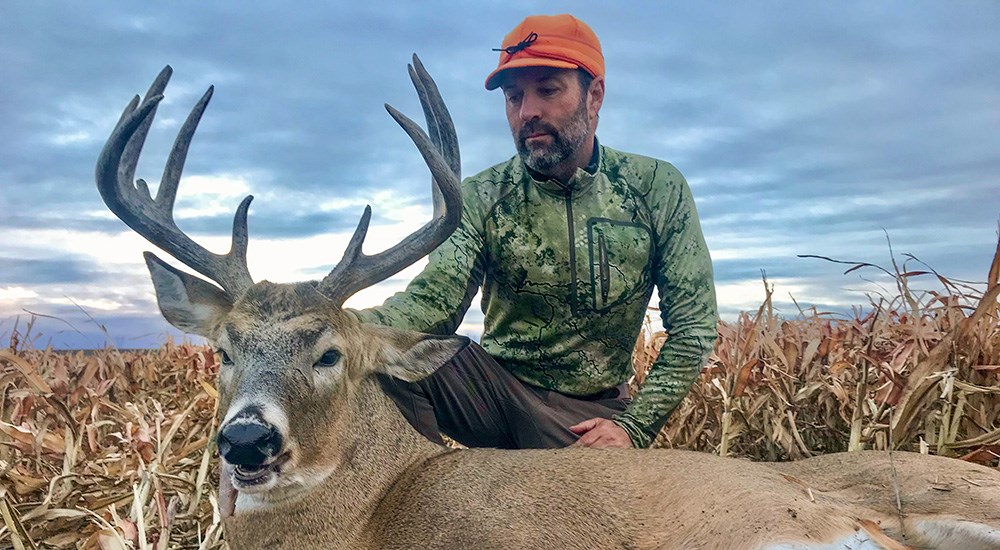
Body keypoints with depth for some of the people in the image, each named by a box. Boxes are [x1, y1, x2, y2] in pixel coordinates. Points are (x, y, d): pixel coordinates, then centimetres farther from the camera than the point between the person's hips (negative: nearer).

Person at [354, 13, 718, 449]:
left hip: (592, 412, 1)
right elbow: (435, 302, -19)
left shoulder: (658, 189, -6)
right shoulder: (481, 197, -5)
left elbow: (693, 327, -4)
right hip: (496, 384, -1)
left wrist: (634, 427, -13)